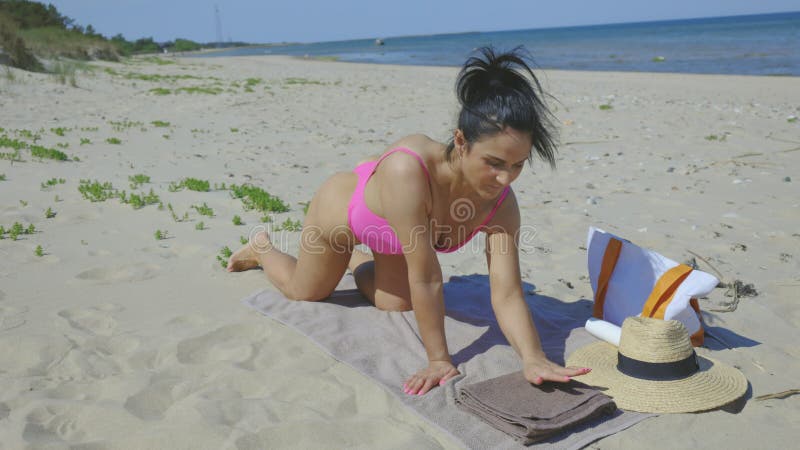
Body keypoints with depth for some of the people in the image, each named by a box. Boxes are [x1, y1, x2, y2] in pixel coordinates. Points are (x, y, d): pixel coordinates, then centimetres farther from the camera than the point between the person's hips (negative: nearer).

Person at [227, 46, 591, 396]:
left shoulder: (501, 203, -33)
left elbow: (507, 294, -34)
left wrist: (533, 359, -48)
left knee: (397, 305, 20)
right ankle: (262, 248, 51)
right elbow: (426, 280, -45)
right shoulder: (409, 169, -50)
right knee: (305, 292, 21)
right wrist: (439, 359, -37)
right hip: (341, 207, -4)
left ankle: (355, 257, 46)